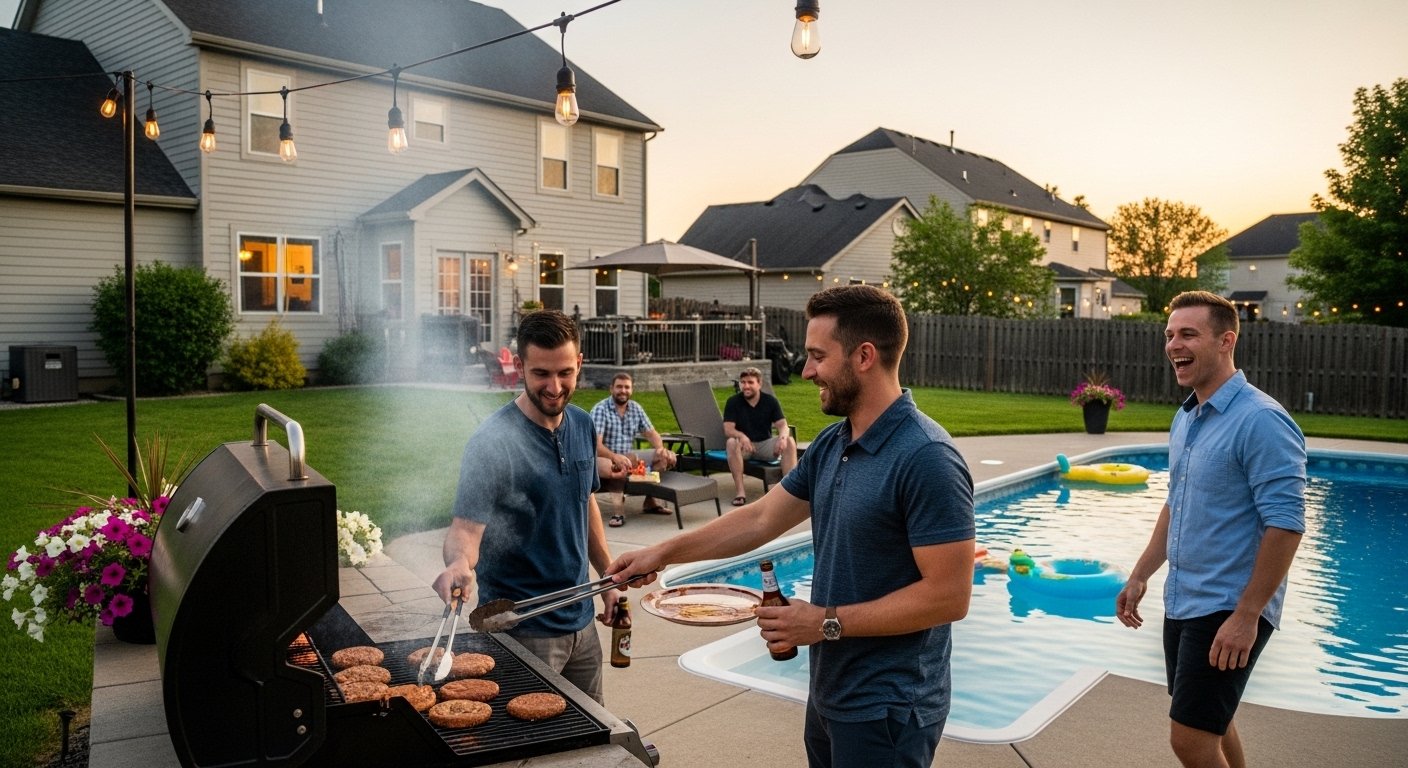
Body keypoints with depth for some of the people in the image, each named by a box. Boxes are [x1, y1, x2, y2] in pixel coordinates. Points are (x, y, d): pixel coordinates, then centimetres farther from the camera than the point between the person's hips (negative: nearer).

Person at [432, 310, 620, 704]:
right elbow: (466, 527, -24)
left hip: (580, 620, 7)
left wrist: (610, 577, 13)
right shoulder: (492, 443, -19)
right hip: (524, 631, -7)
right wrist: (459, 562, -45)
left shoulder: (582, 425, 3)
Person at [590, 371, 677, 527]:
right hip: (606, 458, -6)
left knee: (669, 456, -6)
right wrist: (615, 457, -41)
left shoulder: (636, 408, 8)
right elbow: (595, 444, -22)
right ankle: (619, 510, -27)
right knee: (608, 467, -42)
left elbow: (651, 433, 12)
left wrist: (661, 448, -11)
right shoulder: (600, 409, -12)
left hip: (629, 457, 7)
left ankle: (650, 501, -2)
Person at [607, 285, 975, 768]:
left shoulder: (926, 458, -22)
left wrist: (827, 622, -20)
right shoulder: (831, 445, 4)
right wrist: (664, 553, 9)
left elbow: (948, 596, -23)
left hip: (885, 709, -7)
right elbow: (761, 519, 11)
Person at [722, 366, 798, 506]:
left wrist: (783, 437, -31)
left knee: (790, 442, -24)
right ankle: (739, 491, -35)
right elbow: (728, 430, -14)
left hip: (765, 444, 2)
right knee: (731, 443, -35)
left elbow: (782, 425, -6)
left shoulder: (770, 401, 1)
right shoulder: (733, 402, -5)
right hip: (744, 445, -2)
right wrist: (741, 436, -37)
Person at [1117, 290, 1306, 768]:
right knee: (1210, 726, 20)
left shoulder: (1261, 421, -19)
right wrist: (1140, 576, 17)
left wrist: (1246, 616, -22)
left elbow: (1285, 525, -22)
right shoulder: (1185, 418, 9)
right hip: (1182, 602, 9)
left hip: (1228, 609, -8)